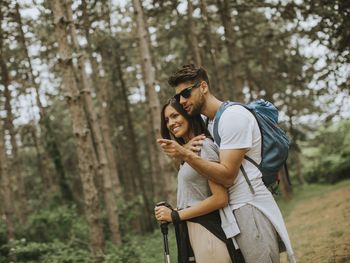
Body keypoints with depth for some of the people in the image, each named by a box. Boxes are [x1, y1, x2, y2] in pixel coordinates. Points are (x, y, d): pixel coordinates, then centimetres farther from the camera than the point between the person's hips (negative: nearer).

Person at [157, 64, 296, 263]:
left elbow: (227, 176, -19)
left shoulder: (233, 116, -12)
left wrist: (186, 155, -25)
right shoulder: (208, 124, 16)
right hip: (235, 213, 9)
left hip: (251, 211, -9)